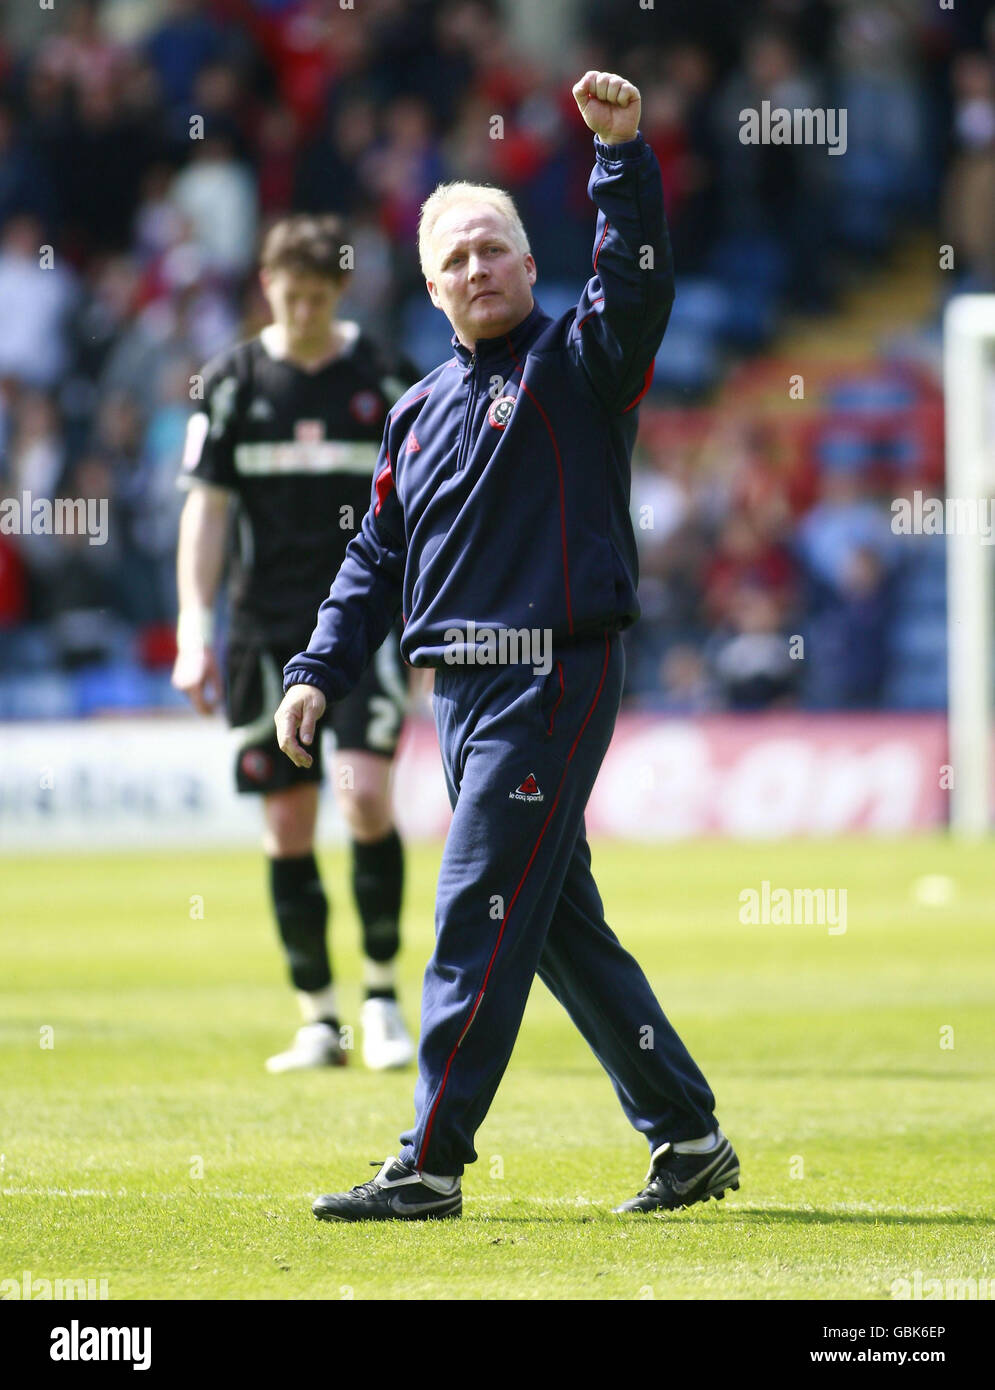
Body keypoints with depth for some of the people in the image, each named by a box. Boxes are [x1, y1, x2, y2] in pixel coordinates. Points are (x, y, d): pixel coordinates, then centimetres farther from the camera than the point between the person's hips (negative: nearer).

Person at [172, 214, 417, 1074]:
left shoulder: (387, 381, 3)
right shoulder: (234, 383, 5)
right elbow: (207, 509, 5)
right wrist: (194, 630, -3)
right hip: (268, 627, 2)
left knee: (365, 795, -17)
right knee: (287, 825, 1)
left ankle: (384, 995, -2)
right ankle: (320, 1020, 10)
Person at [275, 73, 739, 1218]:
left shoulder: (576, 366, -1)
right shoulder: (419, 411, 18)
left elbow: (636, 284, -21)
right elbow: (376, 556, 21)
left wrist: (622, 155, -31)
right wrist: (320, 671, 12)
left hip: (552, 681, -8)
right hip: (461, 689, 8)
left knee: (479, 926, -10)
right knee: (564, 929, 11)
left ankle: (430, 1166, -9)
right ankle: (687, 1138, 19)